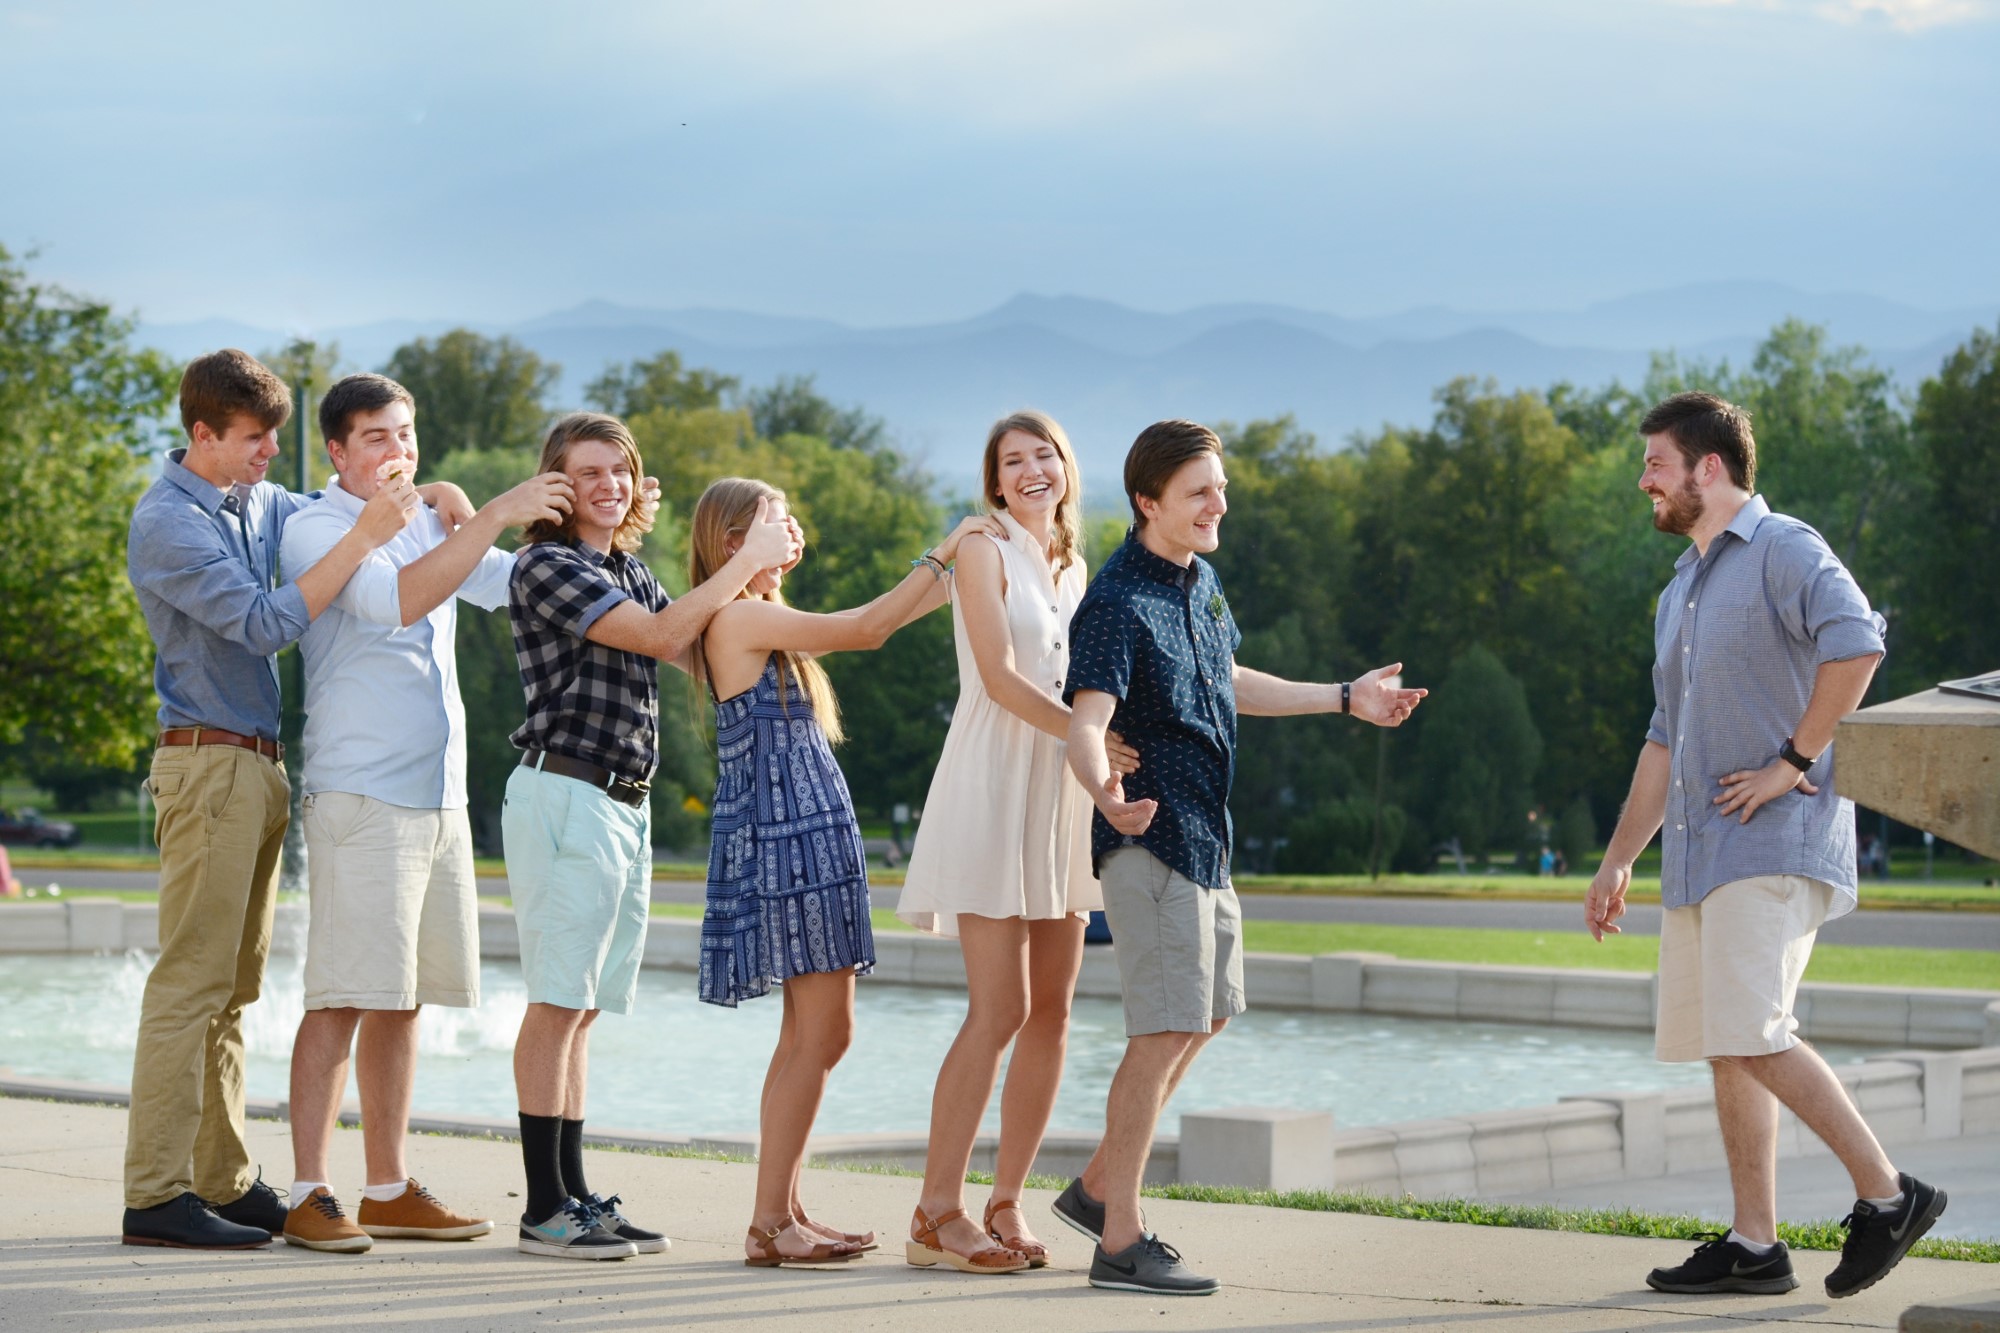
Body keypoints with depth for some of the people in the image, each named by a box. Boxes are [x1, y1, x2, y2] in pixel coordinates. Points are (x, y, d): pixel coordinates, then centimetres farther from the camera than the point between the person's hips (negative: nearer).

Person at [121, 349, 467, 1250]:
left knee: (233, 989, 10)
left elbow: (334, 509, 31)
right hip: (207, 763, -9)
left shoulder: (258, 501, 14)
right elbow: (265, 622, -19)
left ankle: (223, 1181, 15)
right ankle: (155, 1194, -10)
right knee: (190, 983, -10)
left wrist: (433, 495, 10)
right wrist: (365, 538, -20)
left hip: (259, 766, 9)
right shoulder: (167, 522, -11)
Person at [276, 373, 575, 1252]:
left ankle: (389, 1191, 16)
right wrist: (495, 516, -25)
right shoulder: (315, 531, -6)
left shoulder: (430, 526, 18)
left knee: (402, 999, 10)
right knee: (342, 998, -11)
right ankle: (309, 1196, -9)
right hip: (361, 794, -8)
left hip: (440, 796, 8)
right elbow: (397, 601, -22)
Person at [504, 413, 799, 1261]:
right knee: (559, 1001, -7)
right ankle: (545, 1206, -5)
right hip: (566, 796, -8)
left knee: (579, 1006, 9)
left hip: (624, 805, 8)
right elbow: (662, 636, -16)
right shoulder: (546, 567, -9)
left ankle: (574, 1195, 12)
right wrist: (745, 561, -9)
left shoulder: (629, 570, 18)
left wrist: (759, 572, 10)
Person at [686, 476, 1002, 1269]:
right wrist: (943, 552, -6)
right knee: (817, 1033, -10)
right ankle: (770, 1225, -8)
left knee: (820, 1034, 10)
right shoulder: (741, 618, -12)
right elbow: (862, 629, -13)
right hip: (786, 839, -10)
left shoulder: (760, 625, 18)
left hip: (809, 837, 10)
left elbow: (863, 628, 25)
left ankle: (781, 1212, 14)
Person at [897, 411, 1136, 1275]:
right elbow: (999, 676, -15)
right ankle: (937, 1213, -8)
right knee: (1000, 1008, -12)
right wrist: (1080, 731, -27)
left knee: (1052, 1009, 3)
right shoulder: (984, 549, -3)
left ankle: (1006, 1205, 10)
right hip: (994, 783, -7)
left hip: (1063, 791, 7)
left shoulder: (1072, 566, 18)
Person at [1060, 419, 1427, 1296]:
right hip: (1151, 834, -10)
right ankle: (1120, 1244, -4)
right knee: (1166, 1033, -11)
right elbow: (1086, 720, -31)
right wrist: (1105, 792, -53)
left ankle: (1097, 1189, 29)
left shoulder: (1199, 579, 10)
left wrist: (1345, 699, 31)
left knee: (1205, 1017, 18)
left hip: (1204, 837, 10)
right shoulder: (1119, 604, -19)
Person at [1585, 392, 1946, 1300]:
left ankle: (1886, 1193, -8)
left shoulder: (1784, 552, -7)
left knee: (1754, 1036, -18)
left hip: (1774, 841, -9)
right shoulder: (1680, 591, 22)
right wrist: (1618, 858, 24)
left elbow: (1856, 644, -26)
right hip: (1699, 849, 10)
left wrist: (1794, 761, -21)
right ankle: (1753, 1245, 8)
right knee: (1720, 1046, 6)